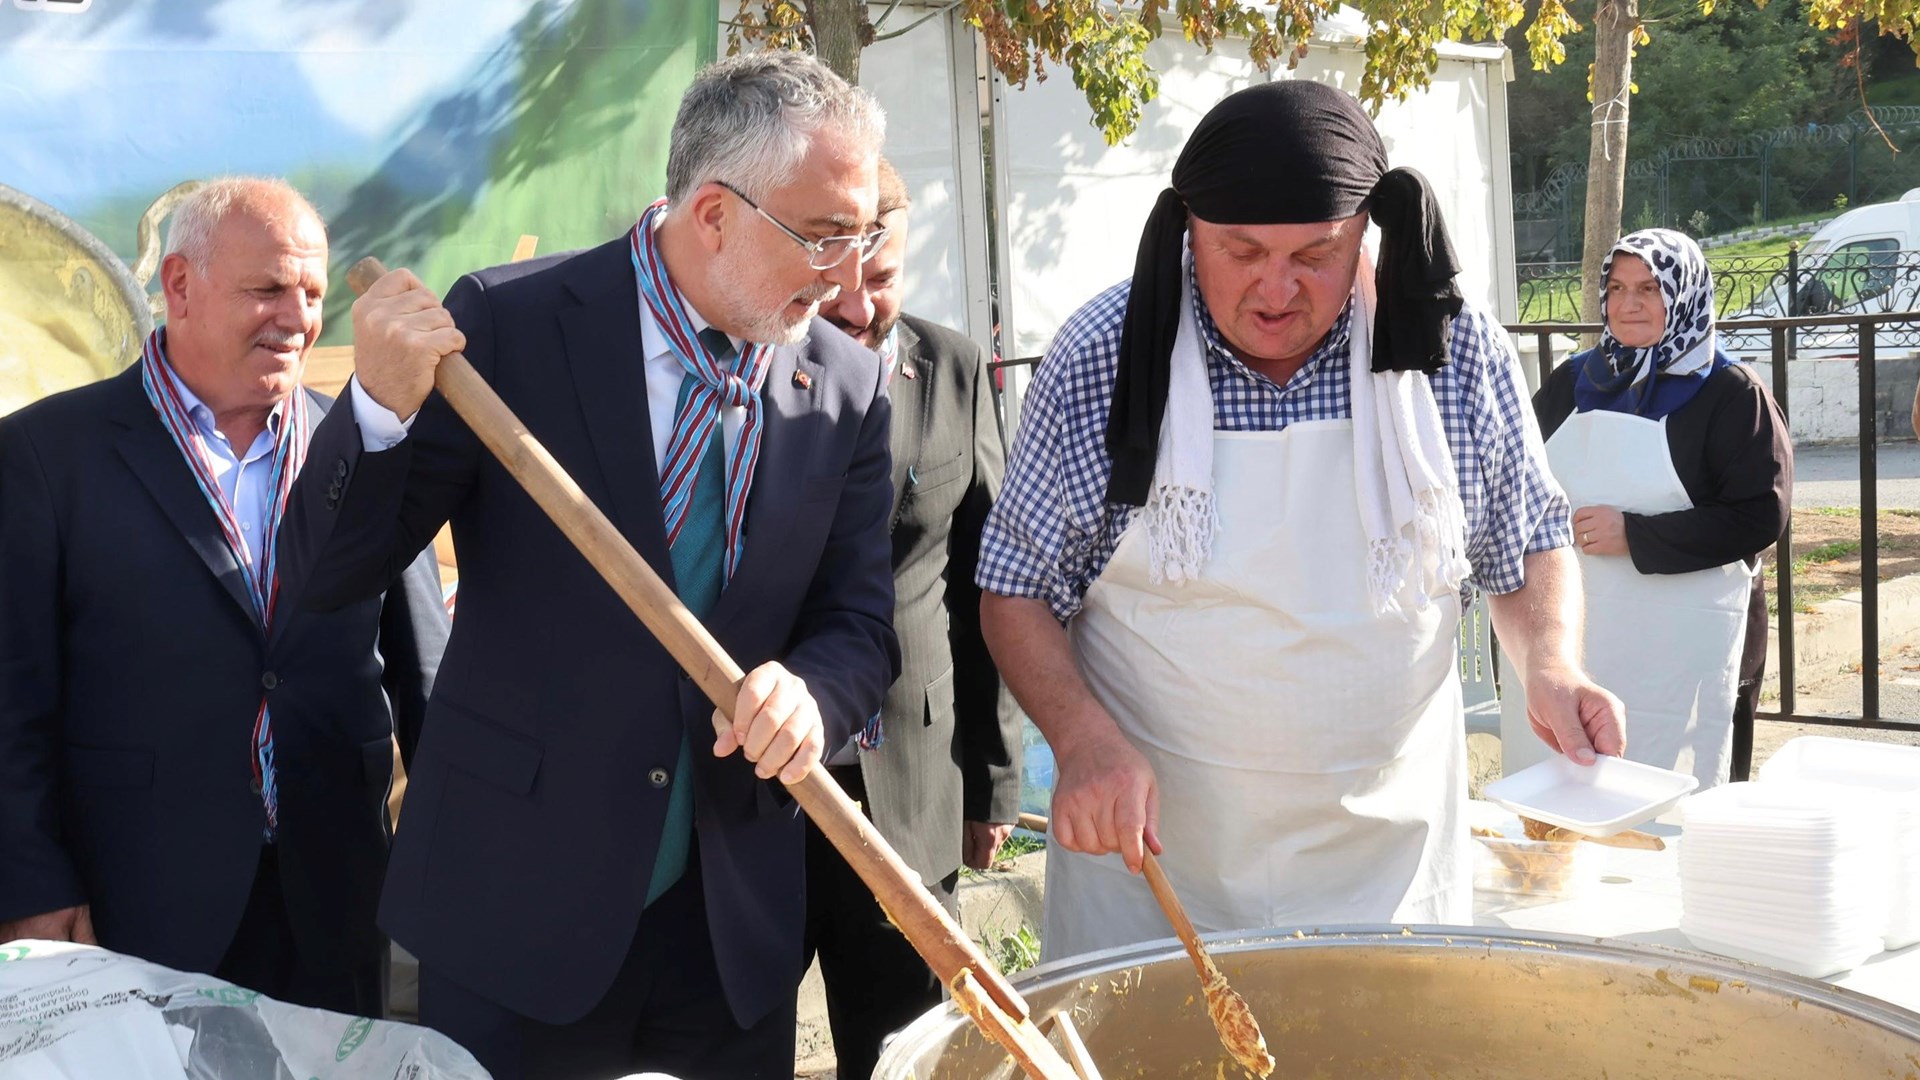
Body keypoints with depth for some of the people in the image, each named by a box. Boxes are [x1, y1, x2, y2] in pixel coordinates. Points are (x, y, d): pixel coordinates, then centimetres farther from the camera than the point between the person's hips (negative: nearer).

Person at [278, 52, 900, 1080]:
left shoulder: (847, 388, -1)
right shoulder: (509, 323, -10)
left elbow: (861, 627, 3)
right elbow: (330, 571, -8)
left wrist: (810, 694, -20)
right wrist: (382, 405, -27)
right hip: (518, 898, -3)